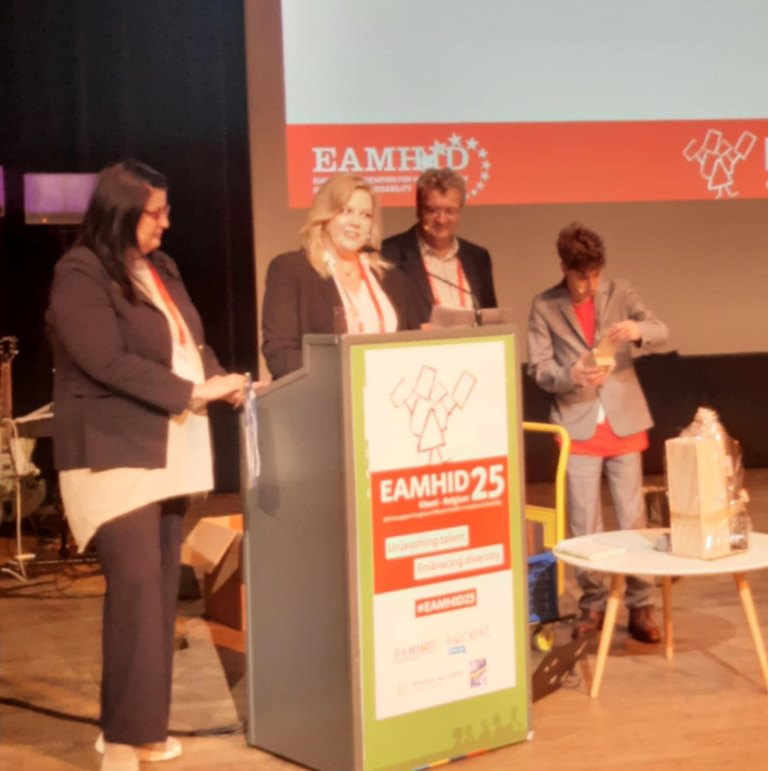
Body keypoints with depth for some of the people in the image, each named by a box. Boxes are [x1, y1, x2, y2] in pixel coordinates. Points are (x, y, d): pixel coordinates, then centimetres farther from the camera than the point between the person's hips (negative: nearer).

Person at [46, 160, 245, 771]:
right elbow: (107, 362, -20)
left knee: (162, 587, 9)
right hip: (113, 454, -8)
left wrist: (221, 380, -1)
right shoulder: (80, 275, -11)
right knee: (136, 584, -13)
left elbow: (189, 344, 19)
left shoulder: (162, 269, 15)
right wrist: (191, 392, -19)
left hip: (168, 451, 8)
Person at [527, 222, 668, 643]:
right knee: (583, 524, 3)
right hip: (578, 425, -1)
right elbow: (537, 366, -3)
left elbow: (661, 332, -2)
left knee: (633, 517, 4)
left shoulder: (620, 292, 3)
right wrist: (570, 376, -23)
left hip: (624, 421, 1)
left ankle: (640, 605, 14)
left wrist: (639, 330, -25)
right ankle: (593, 604, 17)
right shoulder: (545, 306, -1)